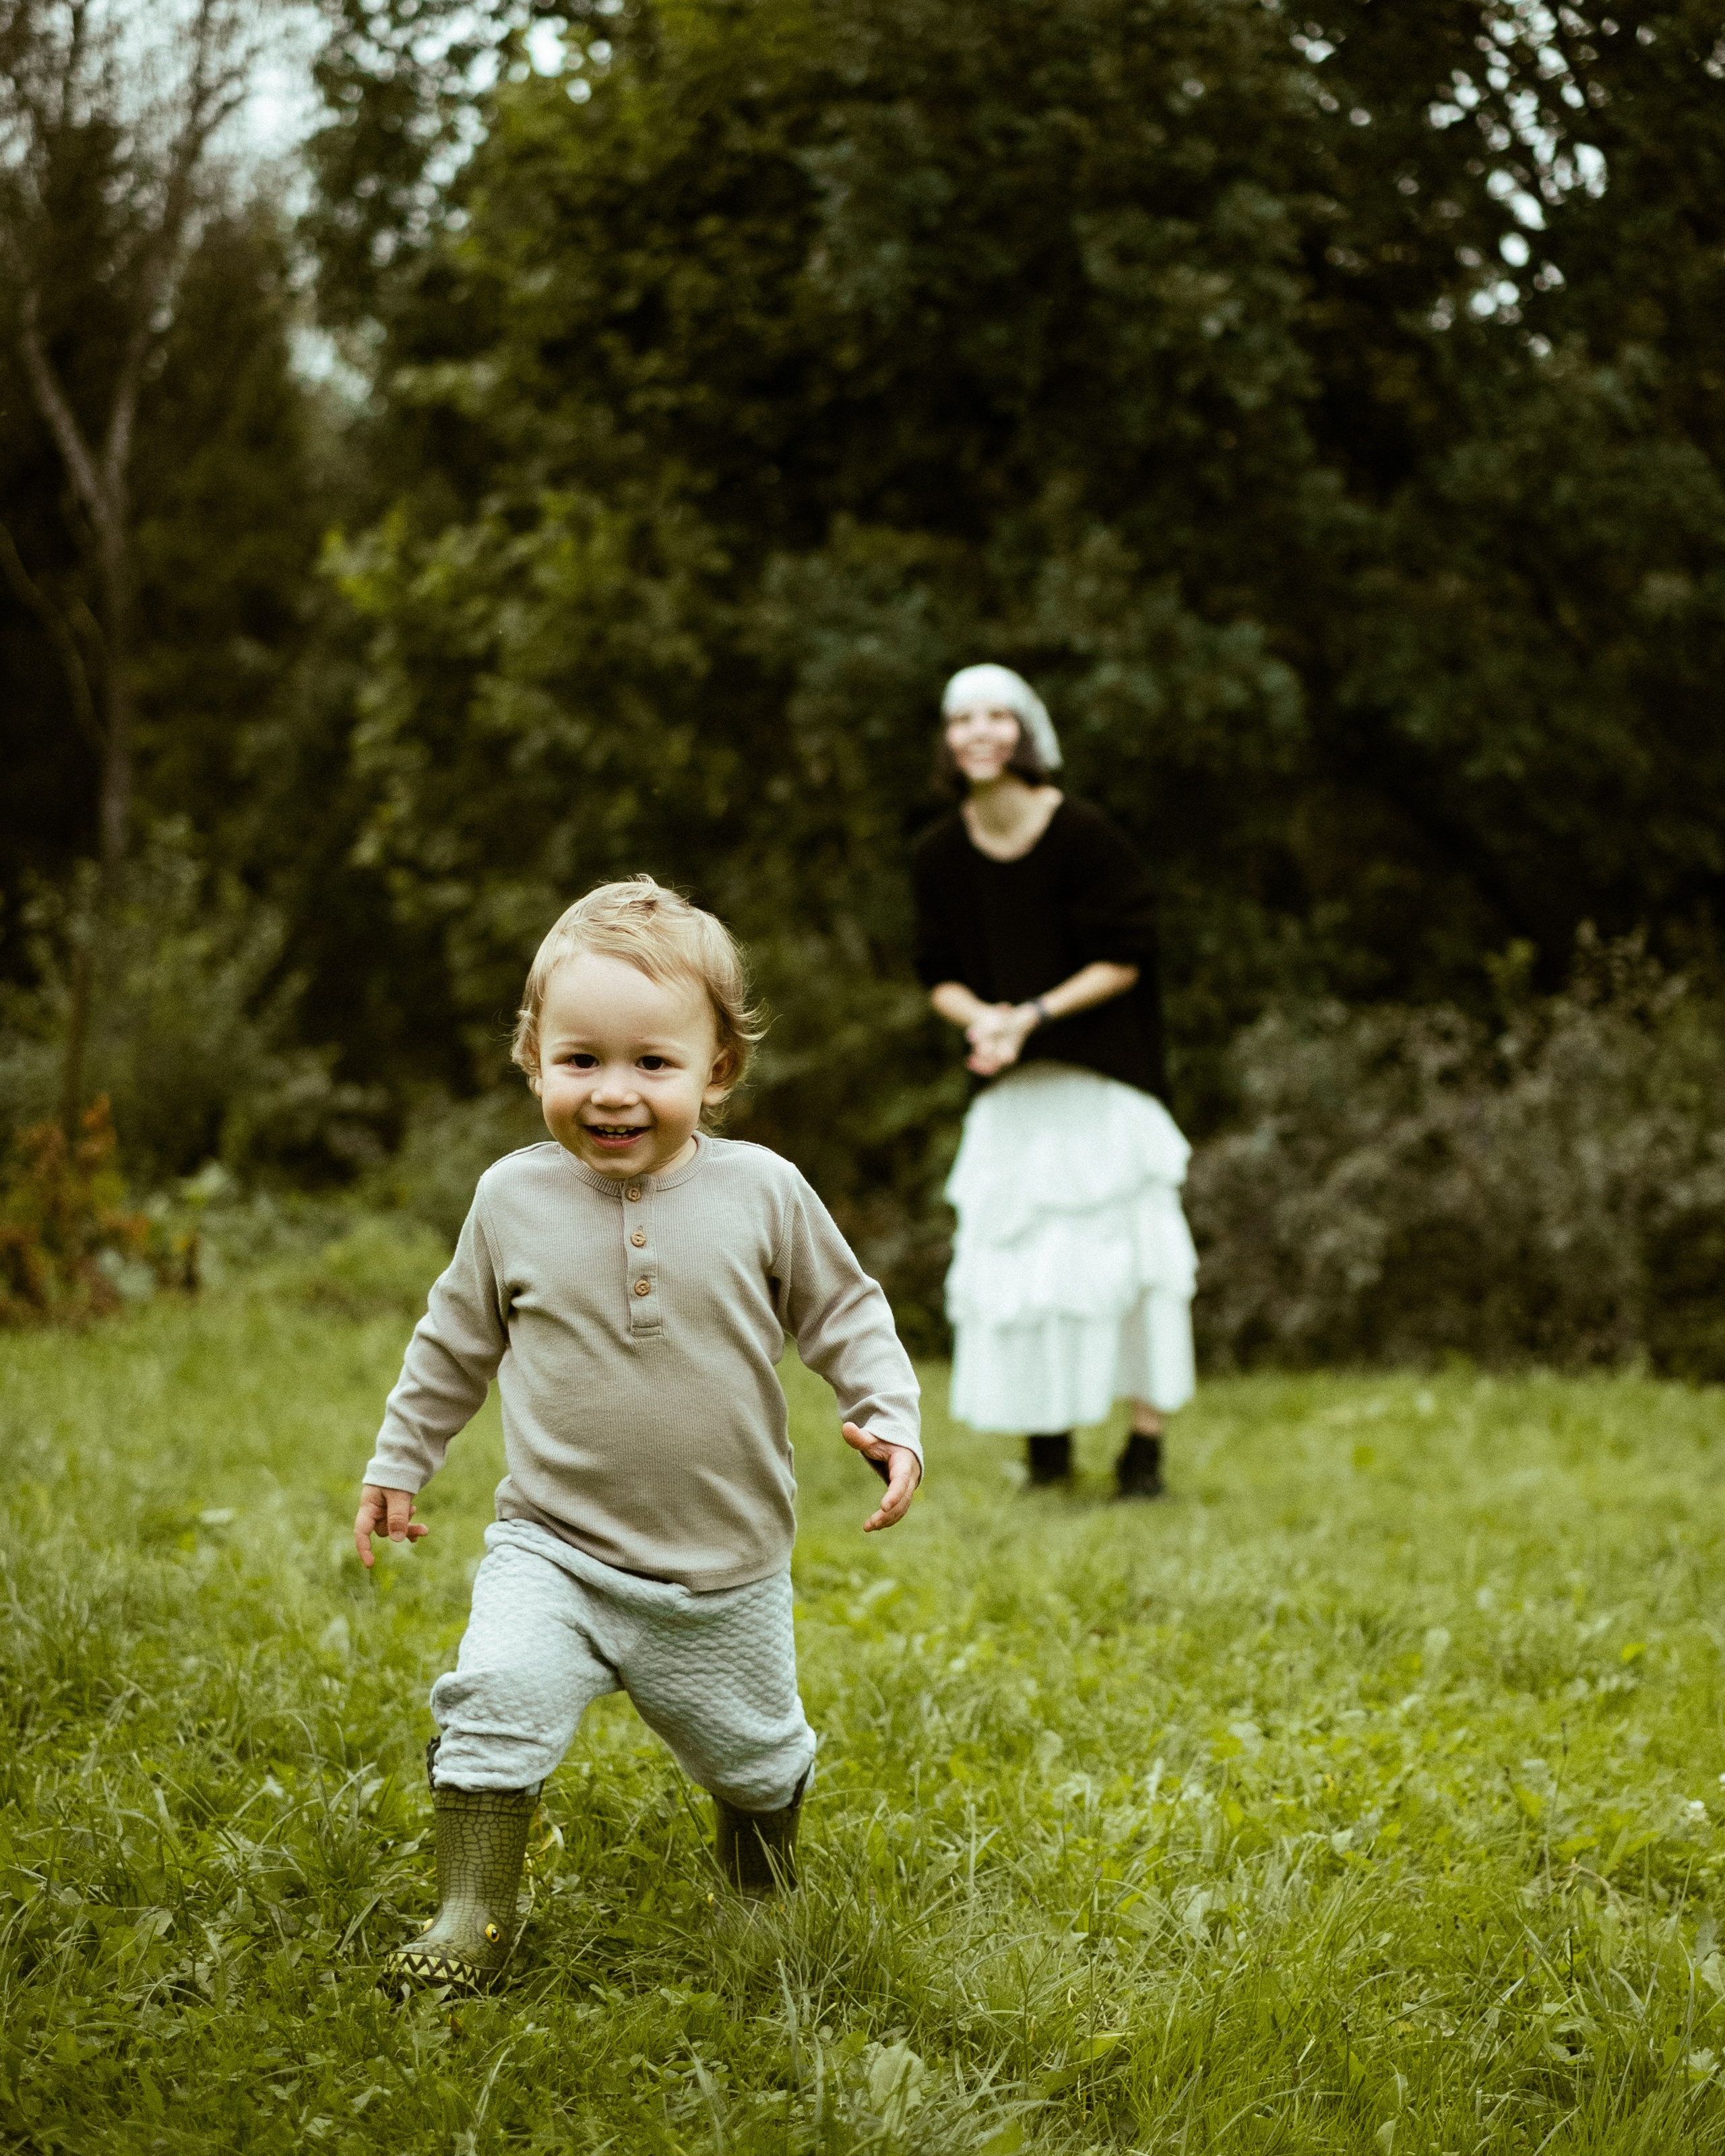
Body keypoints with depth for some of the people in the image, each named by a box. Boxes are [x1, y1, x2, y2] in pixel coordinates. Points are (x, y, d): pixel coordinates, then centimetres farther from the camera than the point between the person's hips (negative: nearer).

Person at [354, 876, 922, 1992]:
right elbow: (456, 1341, 10)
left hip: (727, 1571, 0)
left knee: (749, 1748, 17)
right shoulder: (515, 1198, -6)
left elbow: (843, 1311, 3)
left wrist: (890, 1416, -11)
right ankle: (475, 1916, -10)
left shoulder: (762, 1194, -10)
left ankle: (766, 1819, 52)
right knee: (496, 1696, -24)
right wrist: (400, 1460, 16)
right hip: (553, 1550, 0)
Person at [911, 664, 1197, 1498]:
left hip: (1104, 1081, -4)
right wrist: (980, 1016, -16)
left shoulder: (1083, 835, -13)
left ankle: (1146, 1445, 3)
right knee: (1011, 1260, 3)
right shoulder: (940, 855, 0)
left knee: (1129, 1252, -6)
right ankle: (1048, 1444, 17)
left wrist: (1033, 1014, -20)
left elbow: (1124, 960, -11)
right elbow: (940, 973, 6)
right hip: (1010, 1088, 4)